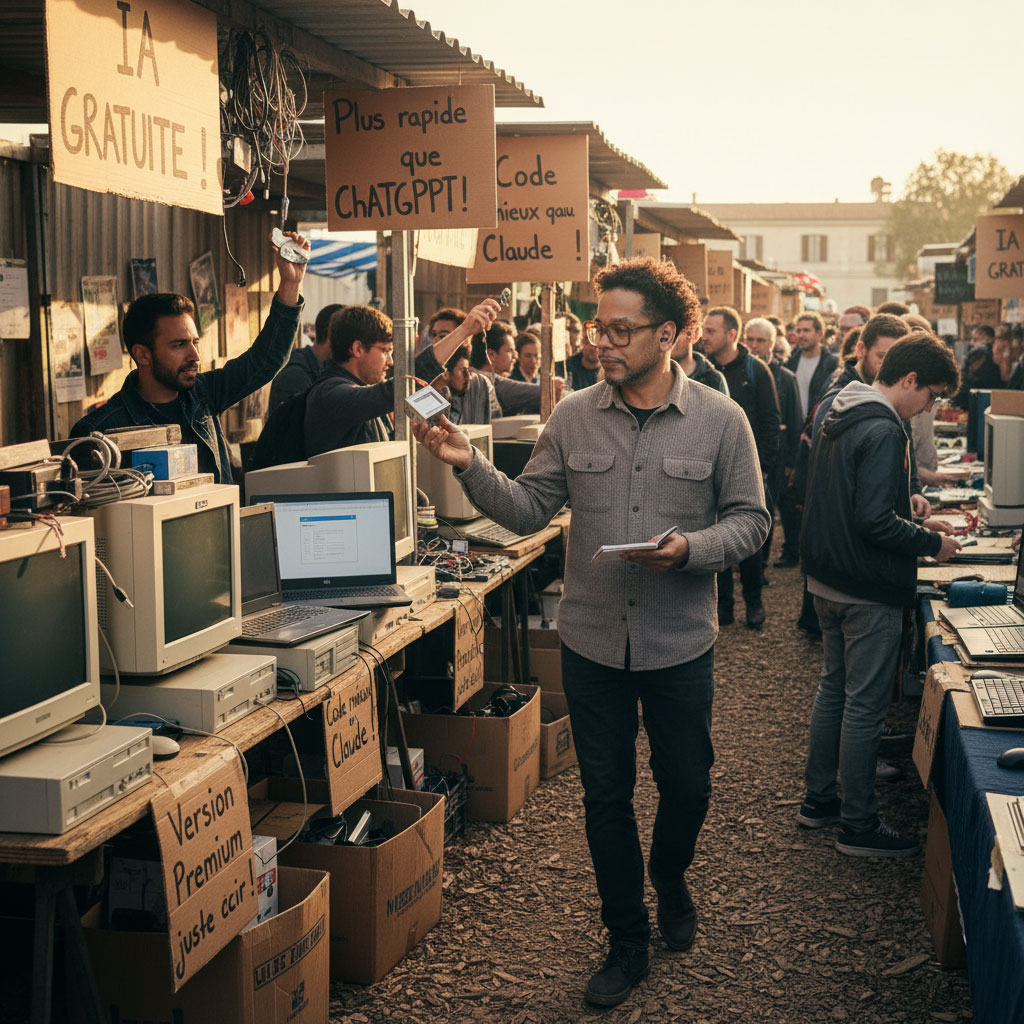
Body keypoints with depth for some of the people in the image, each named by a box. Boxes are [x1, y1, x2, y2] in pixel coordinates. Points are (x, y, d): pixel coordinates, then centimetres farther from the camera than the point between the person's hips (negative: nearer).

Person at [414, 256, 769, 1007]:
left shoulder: (720, 421, -6)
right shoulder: (574, 417, -1)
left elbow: (750, 519, -3)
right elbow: (528, 509, 0)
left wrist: (690, 548, -21)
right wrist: (470, 466, -15)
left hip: (680, 643, -1)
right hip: (592, 642, 2)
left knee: (687, 785, 14)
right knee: (606, 795, 10)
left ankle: (670, 877, 47)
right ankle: (628, 941, 27)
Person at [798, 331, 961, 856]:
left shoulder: (839, 418, 9)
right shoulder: (882, 430, -21)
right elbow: (874, 522, -26)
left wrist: (916, 525, 14)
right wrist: (932, 544, -12)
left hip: (827, 581, 10)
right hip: (868, 592, -10)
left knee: (834, 686, 21)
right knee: (864, 705, 0)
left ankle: (818, 798, 31)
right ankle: (858, 826, 10)